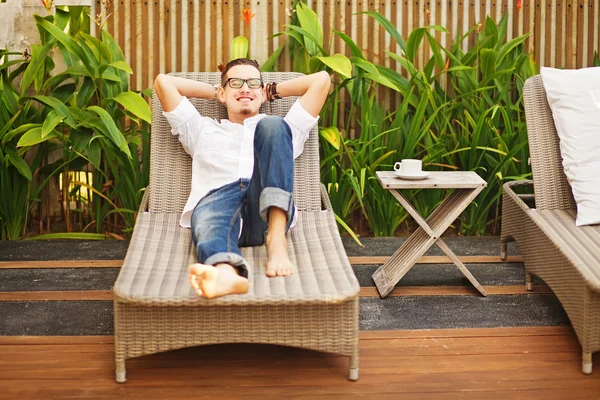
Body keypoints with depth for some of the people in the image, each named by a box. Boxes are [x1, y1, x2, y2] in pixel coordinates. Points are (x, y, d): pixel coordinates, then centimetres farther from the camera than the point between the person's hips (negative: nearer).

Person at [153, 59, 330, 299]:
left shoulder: (279, 130, 37)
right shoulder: (203, 131, 38)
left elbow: (321, 79, 35)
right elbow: (163, 81, 36)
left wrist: (274, 91, 44)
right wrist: (214, 92, 44)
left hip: (267, 210, 1)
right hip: (216, 197, 0)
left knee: (272, 126, -24)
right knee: (211, 224, -38)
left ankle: (276, 239, -41)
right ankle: (226, 273, -78)